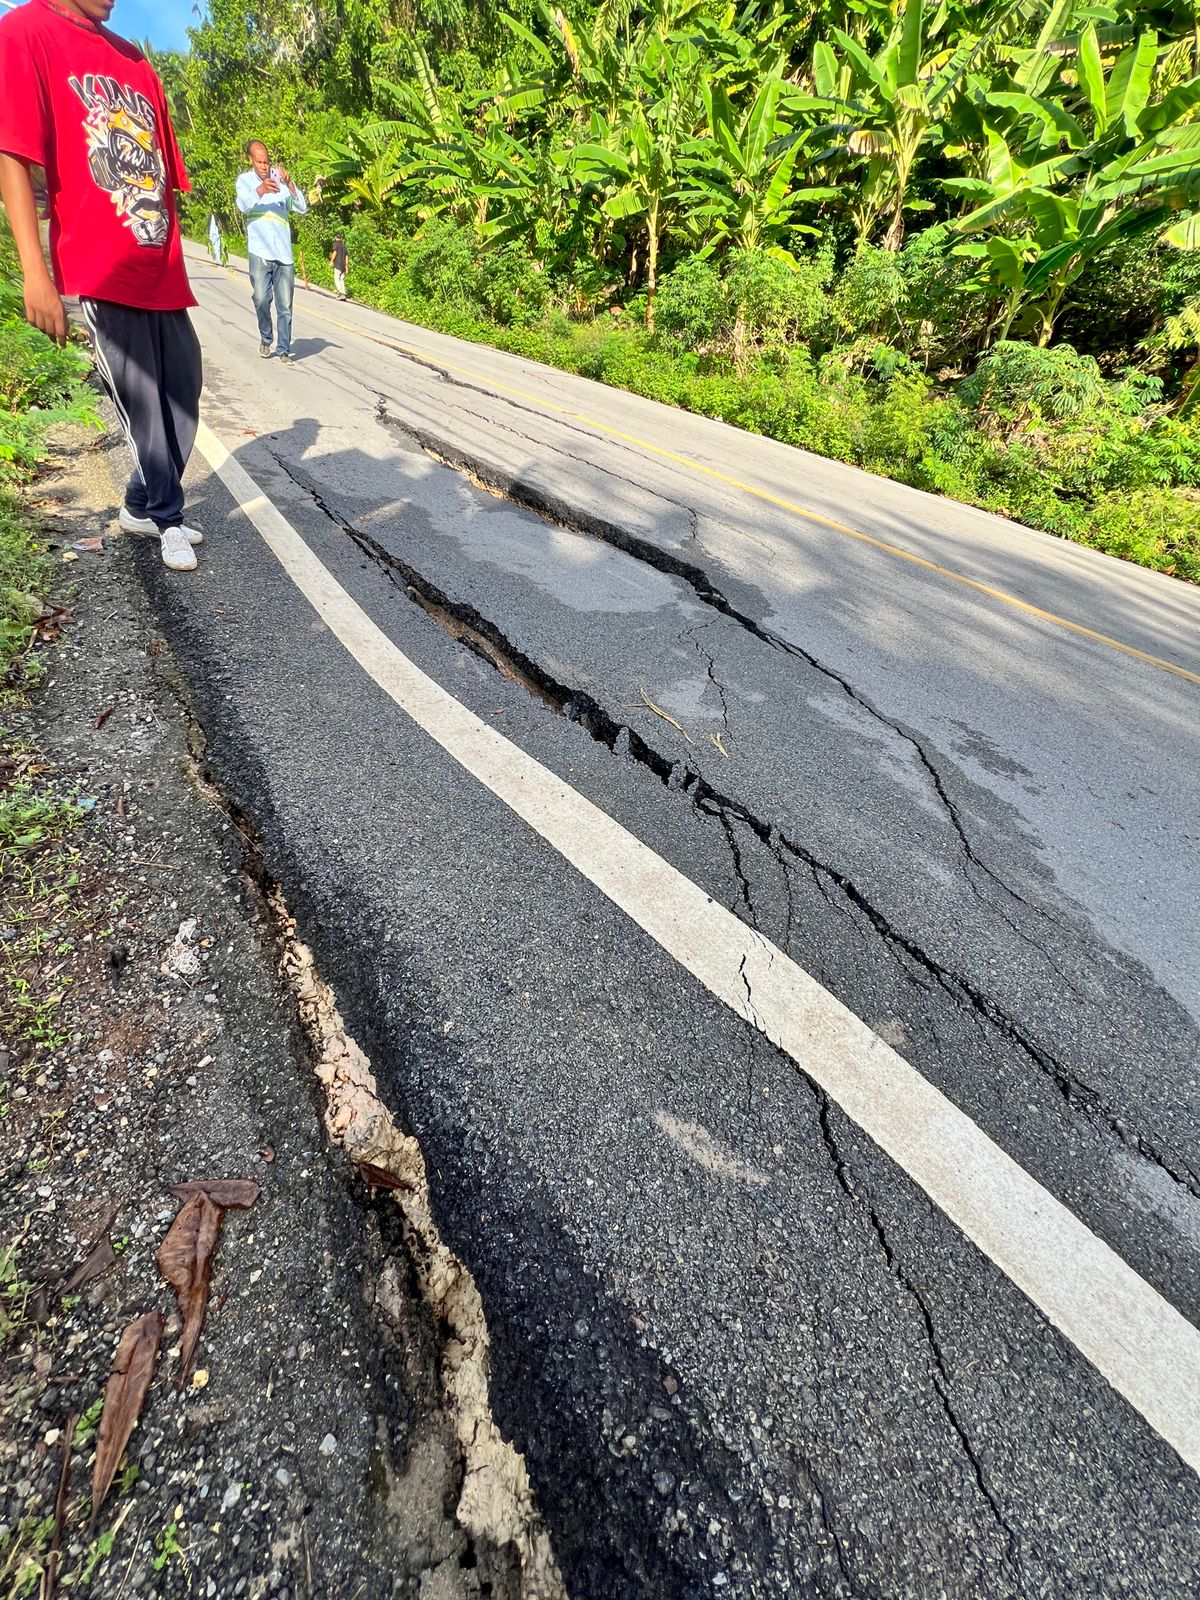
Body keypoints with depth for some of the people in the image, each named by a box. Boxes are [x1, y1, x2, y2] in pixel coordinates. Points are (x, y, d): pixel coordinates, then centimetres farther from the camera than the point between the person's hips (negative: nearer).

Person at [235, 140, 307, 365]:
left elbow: (302, 208, 2)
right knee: (261, 299, -10)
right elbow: (243, 205, -11)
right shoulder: (245, 180, 7)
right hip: (260, 251, -1)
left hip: (284, 253, 1)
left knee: (285, 306, -2)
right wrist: (260, 190, -28)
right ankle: (265, 339, 12)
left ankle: (284, 350, 5)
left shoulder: (280, 178, 12)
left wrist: (289, 184, -15)